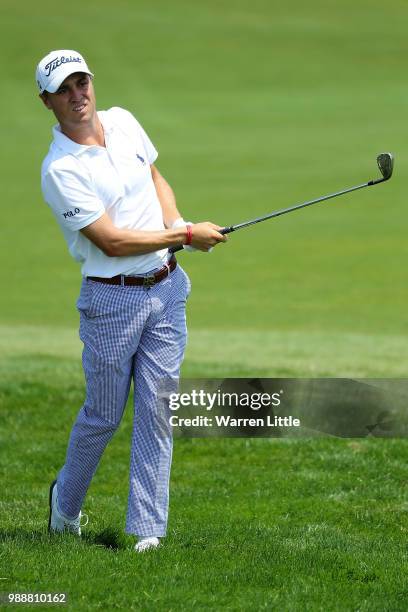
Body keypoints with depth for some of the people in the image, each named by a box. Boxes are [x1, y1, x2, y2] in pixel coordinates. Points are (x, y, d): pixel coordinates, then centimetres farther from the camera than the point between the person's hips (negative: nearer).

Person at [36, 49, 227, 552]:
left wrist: (175, 221, 1)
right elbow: (112, 242, -17)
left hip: (166, 288, 5)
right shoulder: (59, 169, -16)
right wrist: (186, 236, -12)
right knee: (103, 415, 5)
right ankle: (66, 502, 31)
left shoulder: (123, 122, 5)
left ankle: (147, 528, 5)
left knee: (156, 412, 2)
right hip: (111, 299, -5)